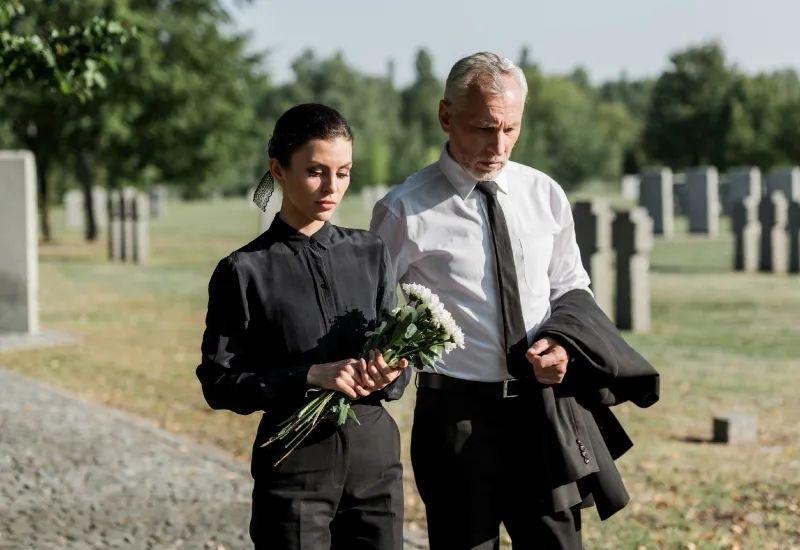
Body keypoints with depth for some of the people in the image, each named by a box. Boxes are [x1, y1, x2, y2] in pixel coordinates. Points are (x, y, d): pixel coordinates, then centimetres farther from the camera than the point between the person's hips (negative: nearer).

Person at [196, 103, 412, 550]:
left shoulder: (371, 254, 6)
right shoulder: (246, 271, -5)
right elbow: (219, 383, -8)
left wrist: (386, 376, -13)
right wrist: (311, 377, -19)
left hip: (375, 456, 3)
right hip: (296, 465, -3)